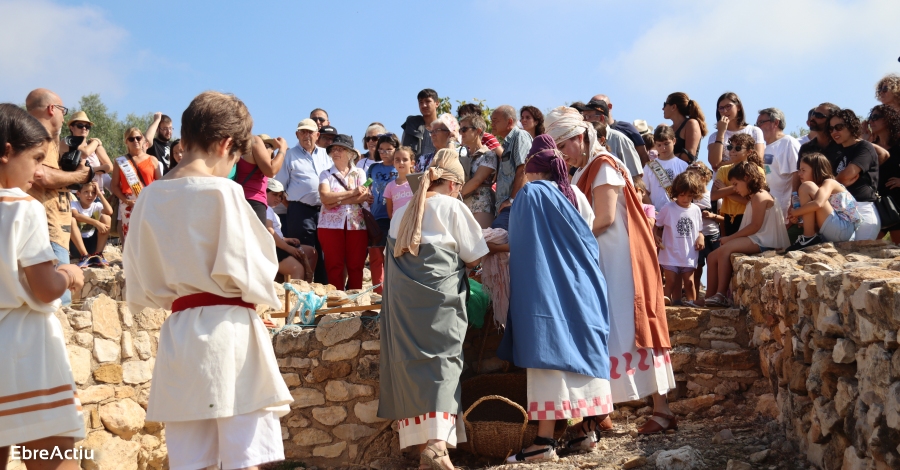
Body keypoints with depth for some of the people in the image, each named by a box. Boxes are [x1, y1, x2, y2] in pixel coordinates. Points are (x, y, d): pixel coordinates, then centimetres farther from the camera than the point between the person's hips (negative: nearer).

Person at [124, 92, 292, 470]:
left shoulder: (150, 198, 6)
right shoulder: (222, 191, -10)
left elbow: (140, 287, 10)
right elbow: (242, 270, -13)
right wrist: (265, 294, 7)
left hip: (178, 331, 6)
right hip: (229, 329, -5)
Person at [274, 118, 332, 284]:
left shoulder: (325, 155, 16)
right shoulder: (290, 155, 5)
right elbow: (279, 187, 3)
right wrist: (292, 206, -2)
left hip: (325, 210, 4)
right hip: (301, 212, -4)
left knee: (323, 253, 6)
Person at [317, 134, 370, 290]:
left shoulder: (359, 173, 11)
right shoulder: (326, 174, 9)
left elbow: (364, 196, -6)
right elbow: (325, 197, -9)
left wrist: (337, 200, -12)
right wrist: (352, 192, -10)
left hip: (356, 225, 1)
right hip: (331, 225, 0)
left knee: (356, 266, 0)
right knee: (334, 266, -2)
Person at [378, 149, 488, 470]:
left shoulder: (401, 213, 18)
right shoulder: (452, 207, 3)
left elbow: (395, 258, 18)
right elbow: (474, 257, 4)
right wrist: (459, 262, 25)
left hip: (402, 299, 5)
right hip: (439, 297, -4)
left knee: (411, 365, 4)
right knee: (441, 363, -7)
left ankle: (422, 443, 1)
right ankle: (437, 443, -22)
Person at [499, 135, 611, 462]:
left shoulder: (530, 193, -5)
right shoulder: (575, 194, 11)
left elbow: (517, 242, -1)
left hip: (547, 288, -6)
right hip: (581, 288, 6)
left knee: (549, 353, -8)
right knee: (582, 350, 10)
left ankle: (545, 440, -10)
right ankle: (587, 430, 13)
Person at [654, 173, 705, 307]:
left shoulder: (696, 210, 5)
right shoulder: (668, 208, -5)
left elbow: (698, 229, 15)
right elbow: (657, 226, 2)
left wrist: (700, 237, -6)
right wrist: (656, 236, -17)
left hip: (689, 255, 2)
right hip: (670, 254, -2)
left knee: (689, 281, 2)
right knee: (671, 282, 0)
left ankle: (691, 302, 11)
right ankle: (676, 301, 7)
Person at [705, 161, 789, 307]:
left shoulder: (759, 196, -8)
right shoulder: (755, 197, 24)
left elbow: (756, 226, -18)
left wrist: (731, 237, -15)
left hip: (762, 241, -11)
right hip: (756, 241, 11)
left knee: (724, 249, -28)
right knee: (713, 256, -1)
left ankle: (721, 295, -30)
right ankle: (710, 296, -6)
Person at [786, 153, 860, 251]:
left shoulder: (829, 183, -5)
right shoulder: (819, 188, 22)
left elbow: (818, 204, -27)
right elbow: (818, 221, 15)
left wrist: (795, 212, -14)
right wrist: (797, 219, -1)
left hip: (844, 229, -10)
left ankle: (809, 238, -15)